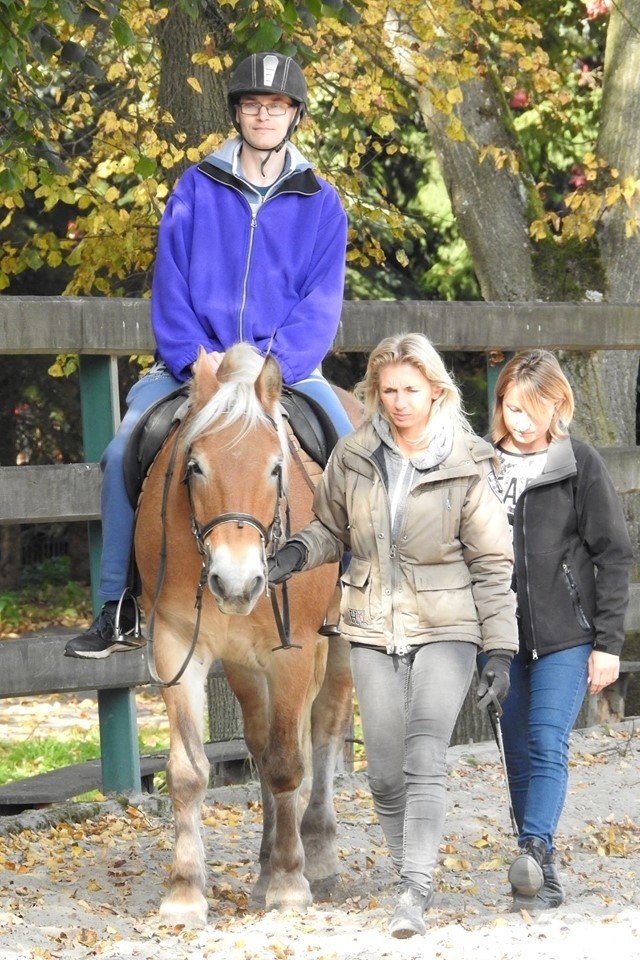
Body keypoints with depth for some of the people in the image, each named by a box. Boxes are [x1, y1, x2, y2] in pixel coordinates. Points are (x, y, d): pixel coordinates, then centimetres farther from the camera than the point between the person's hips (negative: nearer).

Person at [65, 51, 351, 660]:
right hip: (193, 364, 0)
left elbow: (320, 306, -2)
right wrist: (194, 359, -15)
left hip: (287, 368, 0)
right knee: (123, 454, -21)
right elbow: (169, 287, 0)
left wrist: (271, 364, -17)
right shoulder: (196, 190, 4)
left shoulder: (320, 203, 4)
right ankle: (117, 612, -13)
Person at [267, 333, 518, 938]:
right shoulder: (352, 458, -1)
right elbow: (331, 528, 15)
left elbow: (493, 564, -4)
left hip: (444, 630, -3)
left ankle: (415, 892, -21)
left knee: (425, 759, -18)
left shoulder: (464, 467, -7)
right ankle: (411, 874, 23)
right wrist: (298, 553, -8)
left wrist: (499, 649, -7)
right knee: (385, 771, 5)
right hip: (373, 631, 4)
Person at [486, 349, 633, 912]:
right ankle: (542, 880, 13)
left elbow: (614, 555, -2)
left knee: (548, 745, -16)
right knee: (519, 756, 7)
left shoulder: (581, 464, -3)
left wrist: (608, 643, -7)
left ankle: (535, 851, -30)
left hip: (566, 637, -4)